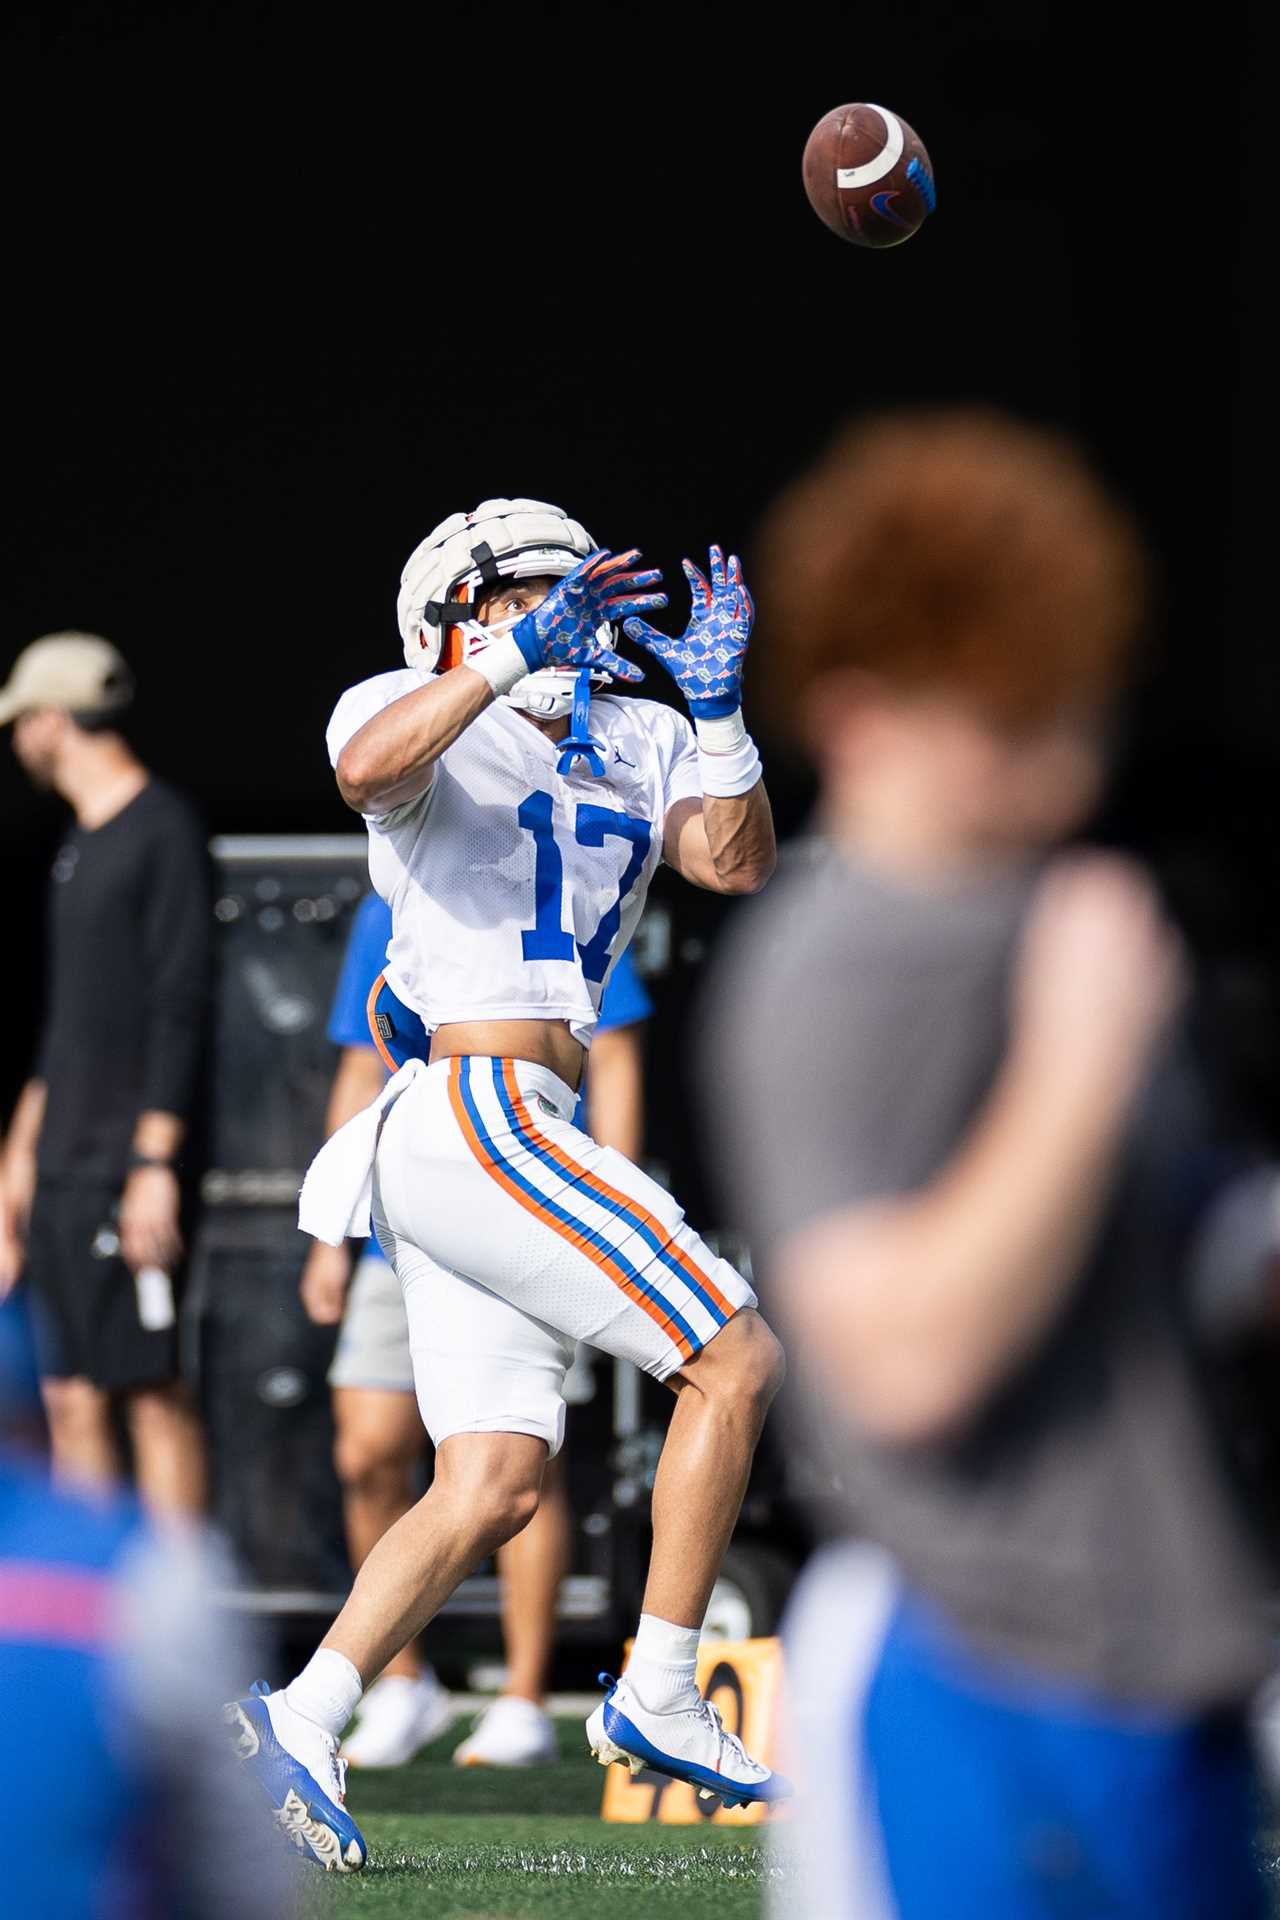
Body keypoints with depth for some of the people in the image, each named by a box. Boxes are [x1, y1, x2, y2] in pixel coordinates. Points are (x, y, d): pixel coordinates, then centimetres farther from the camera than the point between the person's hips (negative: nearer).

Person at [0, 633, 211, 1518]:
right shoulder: (80, 844, 19)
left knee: (153, 1391, -9)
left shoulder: (165, 830, -7)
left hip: (129, 1170, -9)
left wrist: (156, 1162, -19)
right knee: (73, 1398, 6)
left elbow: (179, 1006, -13)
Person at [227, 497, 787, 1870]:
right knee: (735, 1359, -8)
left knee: (492, 1491, 4)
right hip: (476, 1112, -8)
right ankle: (656, 1697, -4)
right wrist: (514, 659, -32)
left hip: (461, 1150, 8)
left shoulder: (633, 744, 19)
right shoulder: (427, 725, -1)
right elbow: (366, 770, -27)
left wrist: (717, 708, -9)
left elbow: (735, 866, 3)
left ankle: (304, 1720, 2)